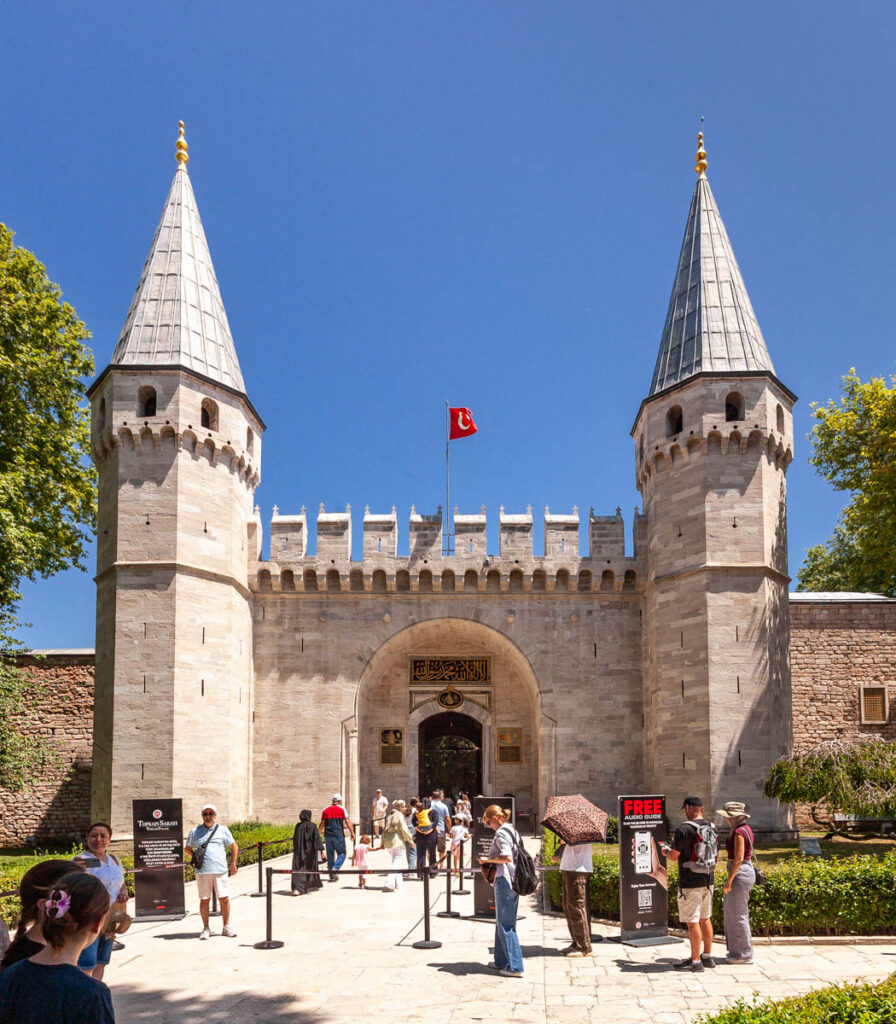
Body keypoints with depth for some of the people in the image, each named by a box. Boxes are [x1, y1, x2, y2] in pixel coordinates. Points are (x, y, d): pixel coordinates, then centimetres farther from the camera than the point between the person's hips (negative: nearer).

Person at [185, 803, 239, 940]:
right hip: (202, 871, 0)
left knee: (224, 899, 1)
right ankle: (206, 928, 13)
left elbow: (234, 847, 16)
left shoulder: (222, 830, 10)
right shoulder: (195, 831, 10)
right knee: (204, 900, 3)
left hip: (220, 870, 0)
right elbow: (188, 849, 19)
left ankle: (226, 927, 12)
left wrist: (233, 864, 9)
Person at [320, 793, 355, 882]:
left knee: (330, 855, 9)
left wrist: (319, 832, 26)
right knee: (341, 853, 2)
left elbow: (322, 824, 12)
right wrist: (352, 833, 2)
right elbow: (347, 822, -3)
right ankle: (335, 868, -22)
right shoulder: (341, 809, 1)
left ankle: (332, 876, 10)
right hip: (338, 835, -4)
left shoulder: (325, 810, 11)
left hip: (328, 835, 4)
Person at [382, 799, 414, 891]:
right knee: (396, 864, -6)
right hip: (398, 842, -8)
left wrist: (383, 843, 23)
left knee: (395, 862, 20)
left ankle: (398, 884, 22)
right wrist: (410, 840, -3)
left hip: (388, 843, 8)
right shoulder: (400, 816, -7)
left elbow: (384, 830, 19)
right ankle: (389, 884, -18)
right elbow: (404, 829, -13)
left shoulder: (389, 817, 17)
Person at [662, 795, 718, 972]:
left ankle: (696, 961, 3)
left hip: (690, 883, -8)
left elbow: (674, 856, -15)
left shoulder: (684, 829, -17)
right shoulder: (711, 829, 7)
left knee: (692, 922, -1)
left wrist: (666, 851, 8)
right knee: (705, 918, 17)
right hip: (708, 879, 8)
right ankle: (707, 956, 24)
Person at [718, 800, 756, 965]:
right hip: (747, 870, 10)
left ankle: (744, 954, 6)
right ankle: (739, 951, 24)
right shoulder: (746, 829, 12)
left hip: (739, 873, -10)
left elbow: (738, 859, -22)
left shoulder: (739, 832, -18)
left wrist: (728, 881, -19)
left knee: (737, 914, -1)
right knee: (734, 913, 17)